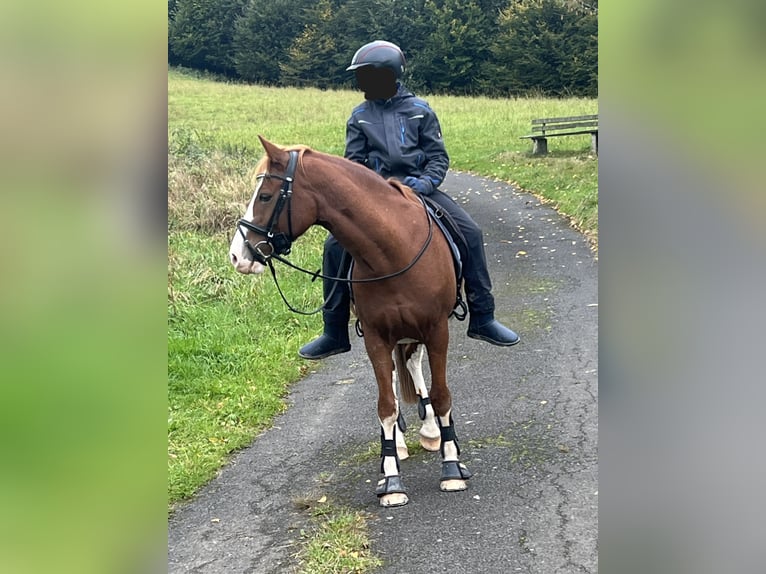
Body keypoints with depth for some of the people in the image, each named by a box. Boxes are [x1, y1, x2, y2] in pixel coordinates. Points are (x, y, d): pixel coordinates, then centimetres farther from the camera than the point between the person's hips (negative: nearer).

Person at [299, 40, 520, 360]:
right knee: (335, 245, -18)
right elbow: (353, 162, 10)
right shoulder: (360, 117, 10)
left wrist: (426, 181, -16)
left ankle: (482, 318, -6)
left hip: (419, 187, -1)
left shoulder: (420, 111, 6)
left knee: (470, 233, -18)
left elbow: (439, 156, 4)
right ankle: (335, 333, -6)